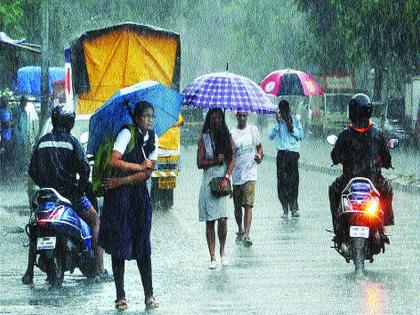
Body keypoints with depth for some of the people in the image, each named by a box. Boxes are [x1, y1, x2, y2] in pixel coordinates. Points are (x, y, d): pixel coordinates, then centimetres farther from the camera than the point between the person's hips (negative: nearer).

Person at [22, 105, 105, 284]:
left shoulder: (42, 142, 8)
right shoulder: (71, 141, -4)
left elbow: (32, 170, 10)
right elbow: (84, 167, -14)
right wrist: (83, 185, 3)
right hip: (69, 192, -3)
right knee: (94, 220, 12)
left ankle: (29, 272, 10)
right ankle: (99, 267, 1)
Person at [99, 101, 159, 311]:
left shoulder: (153, 138, 8)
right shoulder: (127, 133, -7)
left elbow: (148, 173, 0)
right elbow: (114, 161, -19)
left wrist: (122, 181, -12)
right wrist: (139, 166, -9)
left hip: (139, 193, 5)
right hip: (119, 196, -5)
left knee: (143, 245, 1)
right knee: (119, 245, -2)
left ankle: (149, 295, 2)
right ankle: (120, 296, 2)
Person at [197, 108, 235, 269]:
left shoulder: (227, 137, 8)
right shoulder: (204, 138, 6)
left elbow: (232, 159, 1)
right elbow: (200, 163, 2)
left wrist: (226, 178, -11)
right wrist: (215, 161, -13)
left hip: (223, 182, 0)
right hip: (209, 182, 1)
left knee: (222, 219, -13)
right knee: (210, 221, 0)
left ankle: (222, 250, 10)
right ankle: (212, 257, 5)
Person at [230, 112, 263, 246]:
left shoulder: (253, 130, 5)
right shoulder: (231, 134, 2)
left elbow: (259, 146, 18)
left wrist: (259, 155, -3)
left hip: (250, 173, -1)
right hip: (236, 174, 1)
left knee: (248, 205, -14)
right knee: (237, 206, 12)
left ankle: (247, 235, -21)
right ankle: (240, 231, 33)